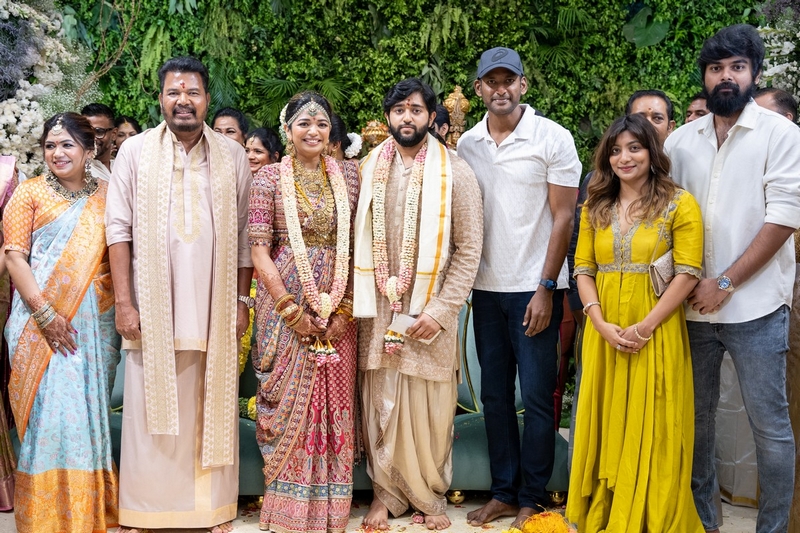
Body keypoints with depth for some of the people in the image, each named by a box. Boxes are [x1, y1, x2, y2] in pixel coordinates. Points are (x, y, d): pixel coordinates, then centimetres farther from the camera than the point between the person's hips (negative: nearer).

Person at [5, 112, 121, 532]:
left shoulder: (106, 195, 11)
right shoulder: (30, 192, 5)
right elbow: (14, 256, -3)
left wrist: (122, 305, -7)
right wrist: (44, 313, -13)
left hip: (95, 320, 2)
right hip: (42, 318, -2)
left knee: (88, 408, 5)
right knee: (50, 408, -5)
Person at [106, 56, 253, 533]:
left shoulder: (232, 155, 6)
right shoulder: (136, 151, 2)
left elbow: (244, 234, 8)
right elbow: (119, 230, 1)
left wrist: (242, 301, 5)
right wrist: (124, 302, -5)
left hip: (215, 310, 1)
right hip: (155, 309, -1)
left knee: (215, 411, 5)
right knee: (151, 410, 3)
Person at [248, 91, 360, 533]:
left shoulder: (348, 174, 6)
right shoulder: (269, 177, 0)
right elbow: (259, 250, -4)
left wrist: (346, 308, -4)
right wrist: (291, 310, -10)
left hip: (338, 308, 2)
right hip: (285, 302, -2)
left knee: (333, 403, 5)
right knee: (287, 402, 2)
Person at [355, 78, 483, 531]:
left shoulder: (455, 173, -2)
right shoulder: (369, 170, 7)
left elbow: (469, 249, -5)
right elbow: (358, 240, 8)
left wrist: (439, 311, -12)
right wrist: (362, 300, -2)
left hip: (431, 312, -2)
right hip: (379, 310, 2)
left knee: (430, 408, 5)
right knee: (381, 405, 7)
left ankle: (432, 495, 22)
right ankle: (386, 492, 22)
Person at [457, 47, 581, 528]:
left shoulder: (553, 138, -5)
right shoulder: (467, 144, 7)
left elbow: (563, 217, -7)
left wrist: (545, 288, -11)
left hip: (535, 288, -4)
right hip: (486, 288, 4)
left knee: (537, 397, 1)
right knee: (495, 394, 10)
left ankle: (532, 498, 15)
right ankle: (503, 493, 22)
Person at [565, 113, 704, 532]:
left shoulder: (679, 204, -2)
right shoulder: (596, 207, 11)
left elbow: (688, 274, -10)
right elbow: (583, 270, 5)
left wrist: (644, 328, -17)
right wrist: (602, 325, -10)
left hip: (656, 335, -4)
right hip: (604, 336, 4)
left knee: (651, 430, 3)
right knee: (607, 428, 10)